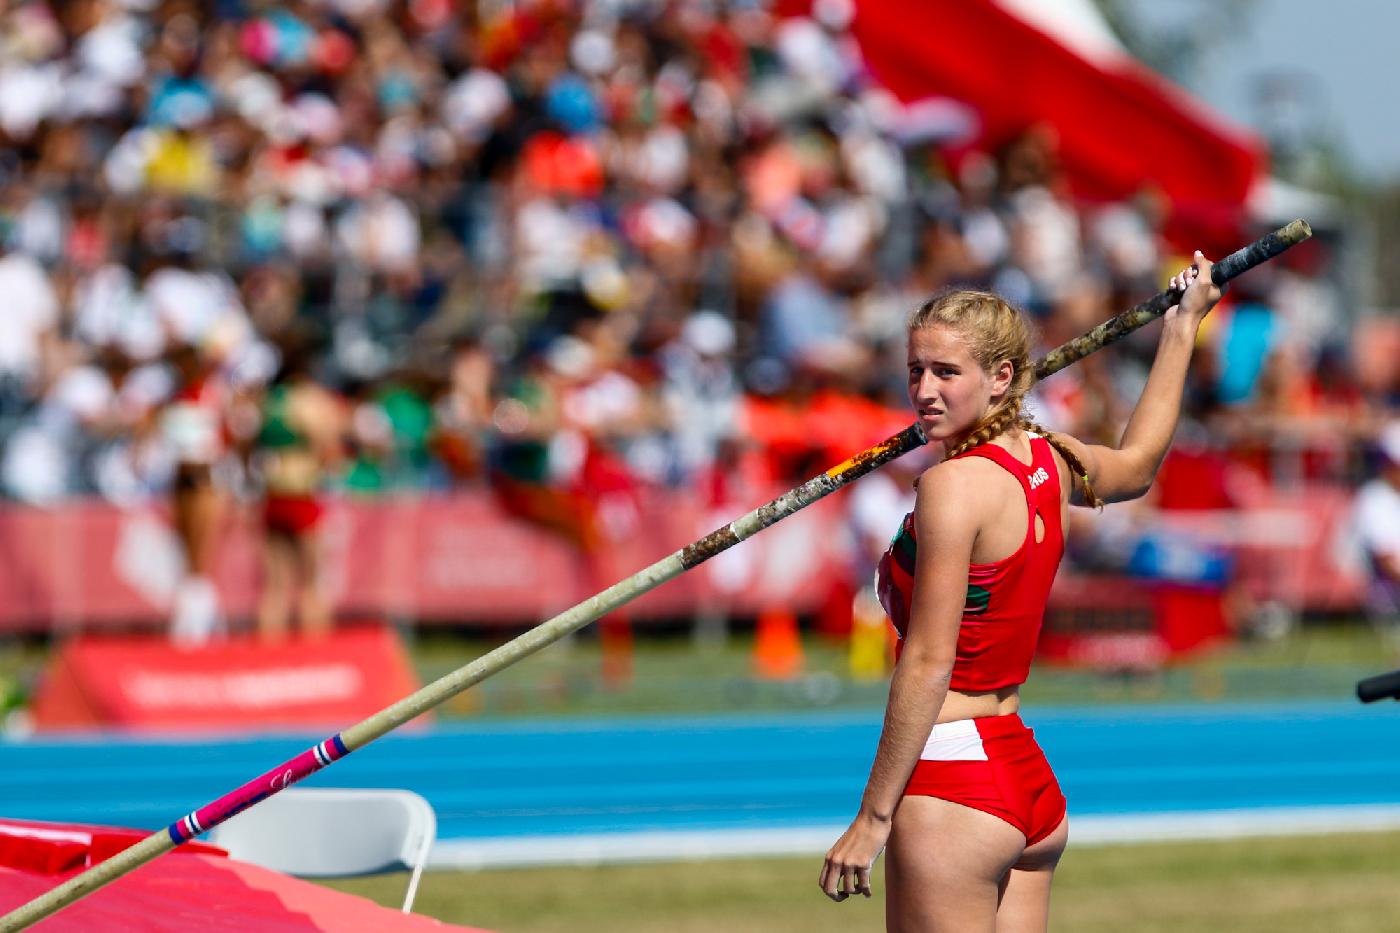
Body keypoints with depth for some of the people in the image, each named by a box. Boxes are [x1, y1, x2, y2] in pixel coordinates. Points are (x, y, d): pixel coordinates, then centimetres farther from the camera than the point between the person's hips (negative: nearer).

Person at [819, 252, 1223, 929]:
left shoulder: (953, 486, -14)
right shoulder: (1049, 462, 9)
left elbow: (929, 663, -17)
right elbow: (1138, 464, 34)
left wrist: (873, 816, -15)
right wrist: (1181, 329, 44)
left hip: (953, 784, -9)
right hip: (1032, 783, 9)